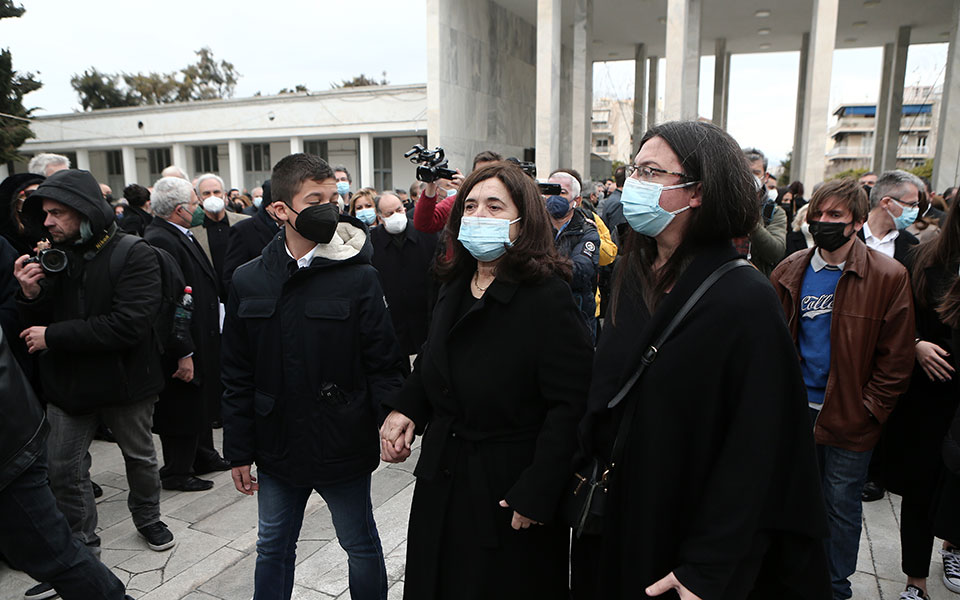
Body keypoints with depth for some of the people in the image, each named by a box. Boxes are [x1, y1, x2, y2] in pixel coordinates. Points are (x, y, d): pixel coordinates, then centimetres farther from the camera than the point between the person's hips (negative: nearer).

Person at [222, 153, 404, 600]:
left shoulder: (359, 278, -11)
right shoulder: (248, 281, -1)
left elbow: (383, 365, -8)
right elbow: (238, 376, 4)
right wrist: (239, 450, 5)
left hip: (343, 447, -3)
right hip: (278, 447, 3)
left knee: (361, 547, 16)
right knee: (273, 548, 23)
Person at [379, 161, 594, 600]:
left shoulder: (548, 297, -19)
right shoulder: (454, 288, 5)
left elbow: (570, 406, -21)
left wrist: (535, 496, -21)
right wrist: (404, 410, 0)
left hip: (509, 492, -7)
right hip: (441, 485, 7)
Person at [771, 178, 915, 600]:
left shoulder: (888, 277, -11)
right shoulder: (790, 271, 0)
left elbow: (896, 358, -8)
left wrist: (868, 410, -12)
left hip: (849, 418, -4)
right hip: (797, 408, 4)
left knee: (841, 505, 12)